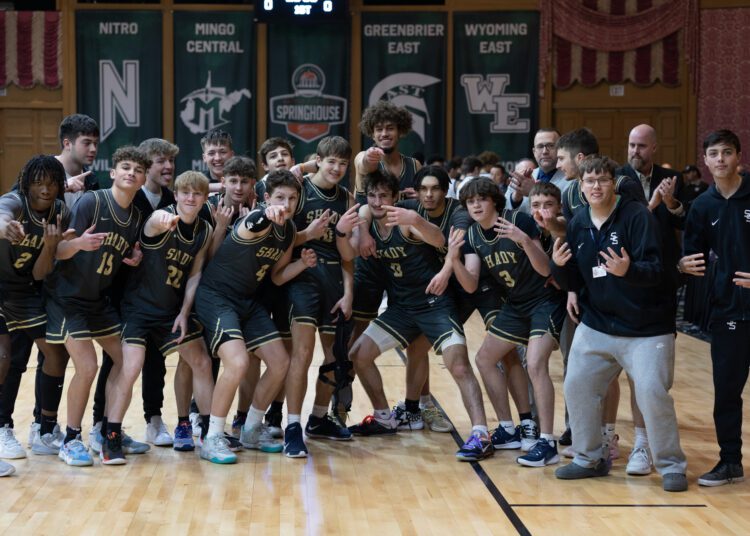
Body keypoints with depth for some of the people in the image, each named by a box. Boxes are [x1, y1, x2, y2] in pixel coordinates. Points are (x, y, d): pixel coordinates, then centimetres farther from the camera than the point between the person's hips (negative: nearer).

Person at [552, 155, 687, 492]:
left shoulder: (637, 215, -13)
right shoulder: (578, 224, 4)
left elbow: (656, 270, -21)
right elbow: (573, 279, 10)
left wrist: (628, 270, -41)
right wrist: (559, 266, -12)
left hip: (646, 329, -6)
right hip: (595, 327, 6)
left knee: (652, 393, -14)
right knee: (576, 387, 5)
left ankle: (672, 467, 4)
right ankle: (590, 458, 23)